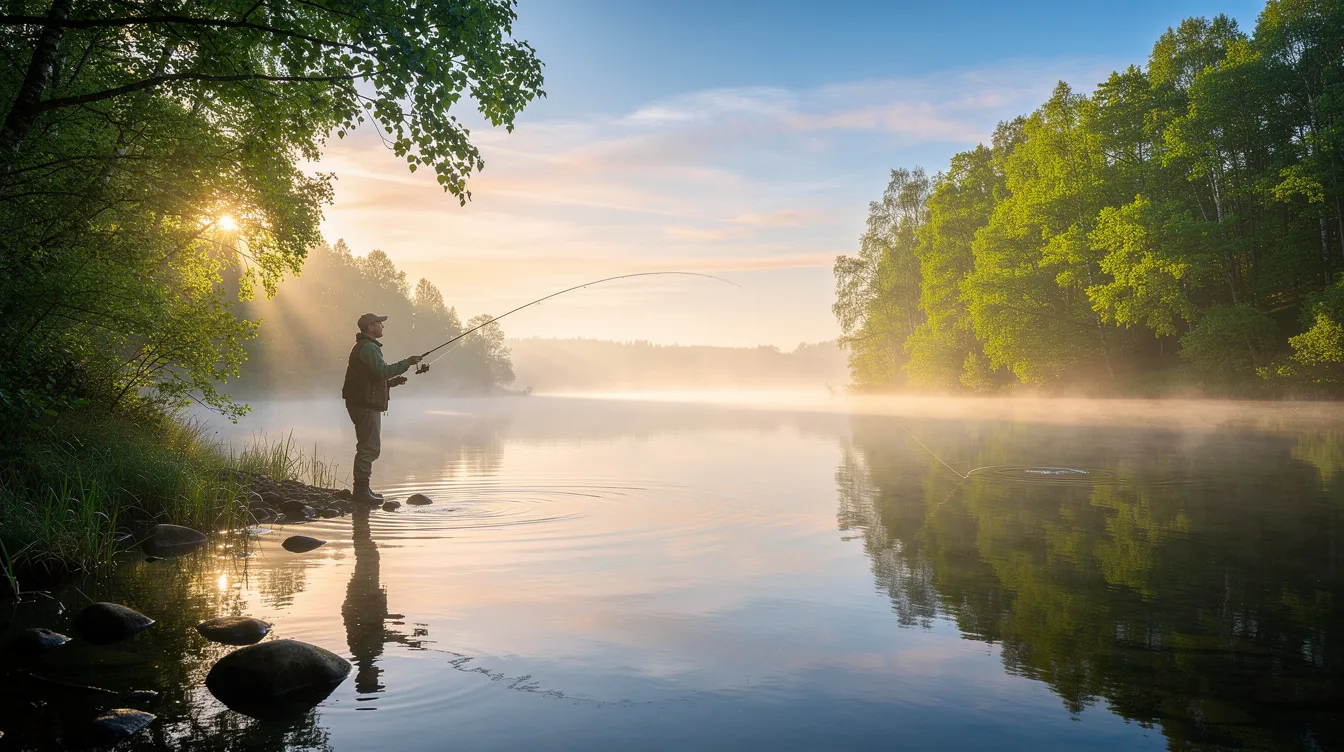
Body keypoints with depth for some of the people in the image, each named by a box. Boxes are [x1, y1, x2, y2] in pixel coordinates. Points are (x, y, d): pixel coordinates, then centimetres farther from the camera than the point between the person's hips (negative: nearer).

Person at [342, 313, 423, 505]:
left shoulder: (367, 347, 23)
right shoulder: (367, 347, -12)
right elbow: (382, 370, -24)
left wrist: (391, 382, 16)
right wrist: (407, 363, -16)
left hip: (366, 404, 11)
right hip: (366, 404, -11)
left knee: (368, 447, 16)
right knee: (369, 447, -11)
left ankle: (362, 489, 21)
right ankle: (361, 491, -9)